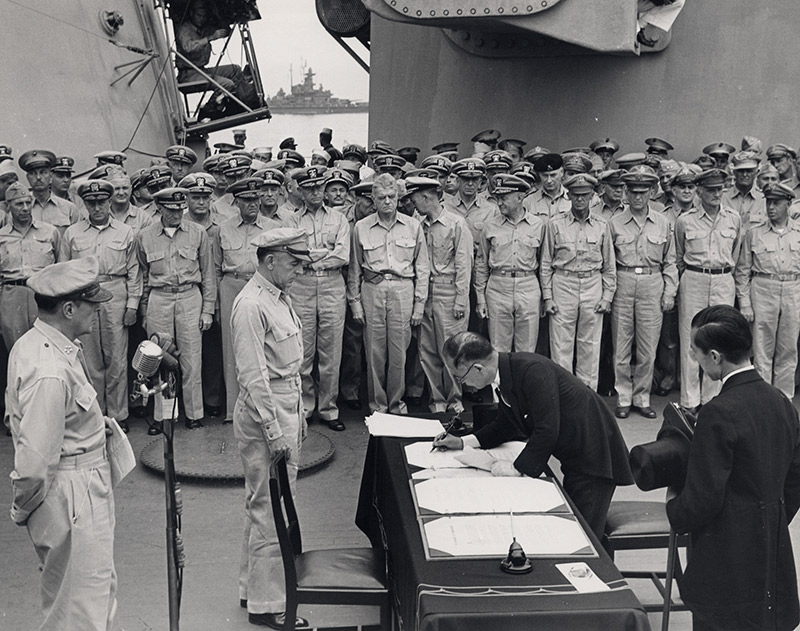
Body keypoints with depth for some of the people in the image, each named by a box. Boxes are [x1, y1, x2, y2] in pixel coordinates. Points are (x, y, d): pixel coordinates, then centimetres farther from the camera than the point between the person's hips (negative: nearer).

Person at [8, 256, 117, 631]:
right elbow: (35, 461, -29)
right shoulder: (50, 373, -29)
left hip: (83, 486, 10)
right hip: (71, 496, -10)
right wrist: (23, 510, -11)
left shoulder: (31, 343, 3)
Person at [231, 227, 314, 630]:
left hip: (287, 407, 10)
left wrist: (298, 415, 19)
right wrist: (274, 430, -22)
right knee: (271, 510, -2)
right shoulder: (251, 305, -19)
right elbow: (253, 376, -22)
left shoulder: (280, 297, 11)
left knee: (264, 505, 19)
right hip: (265, 415, -10)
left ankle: (253, 586, 32)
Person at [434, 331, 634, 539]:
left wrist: (518, 468, -23)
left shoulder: (533, 371, -28)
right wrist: (462, 442, 10)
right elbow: (505, 426, 17)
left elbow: (547, 430, -31)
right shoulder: (505, 376, 1)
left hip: (594, 455, -9)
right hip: (574, 457, 9)